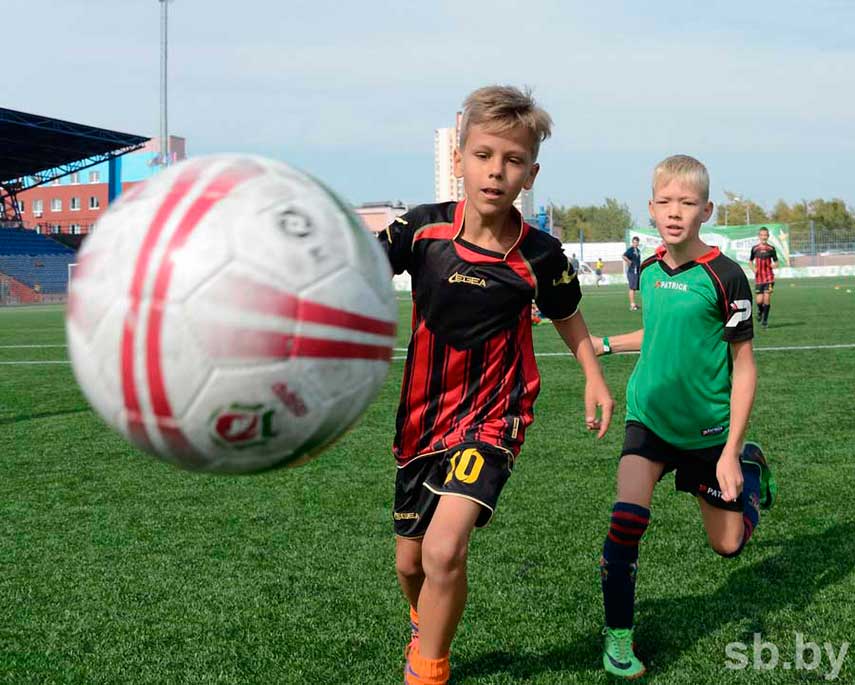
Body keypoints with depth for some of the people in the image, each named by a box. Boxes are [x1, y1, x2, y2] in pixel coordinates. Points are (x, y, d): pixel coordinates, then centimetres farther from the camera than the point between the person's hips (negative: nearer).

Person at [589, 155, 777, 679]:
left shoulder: (724, 276, -17)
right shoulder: (650, 270, -1)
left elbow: (744, 367, -13)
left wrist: (730, 451, -17)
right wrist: (607, 345, 14)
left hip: (708, 429, -3)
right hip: (650, 418, 3)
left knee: (728, 544, 10)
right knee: (627, 518, -21)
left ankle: (749, 464, 40)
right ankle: (618, 636, -6)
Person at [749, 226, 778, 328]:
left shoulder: (771, 249, 2)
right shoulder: (755, 248, 4)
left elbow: (776, 262, 7)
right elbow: (750, 261, 16)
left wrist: (774, 265, -16)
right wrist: (753, 268, -2)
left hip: (769, 277, -1)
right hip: (758, 278, 1)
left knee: (767, 298, -7)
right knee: (759, 300, -6)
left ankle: (765, 320, 7)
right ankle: (760, 311, 29)